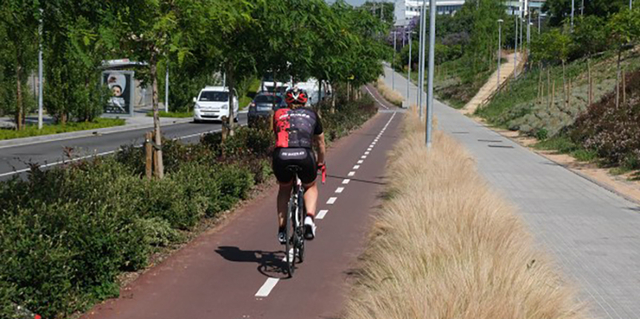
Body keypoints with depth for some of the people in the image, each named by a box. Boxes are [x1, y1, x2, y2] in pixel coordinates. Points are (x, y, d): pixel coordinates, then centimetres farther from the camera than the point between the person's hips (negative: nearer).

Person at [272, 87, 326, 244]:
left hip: (281, 156, 1)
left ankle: (281, 230, 22)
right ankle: (309, 218, 3)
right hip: (304, 155, -1)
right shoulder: (311, 114, 24)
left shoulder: (279, 114, 25)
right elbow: (320, 143, 34)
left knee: (284, 189, 30)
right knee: (311, 187, 29)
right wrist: (321, 163, 50)